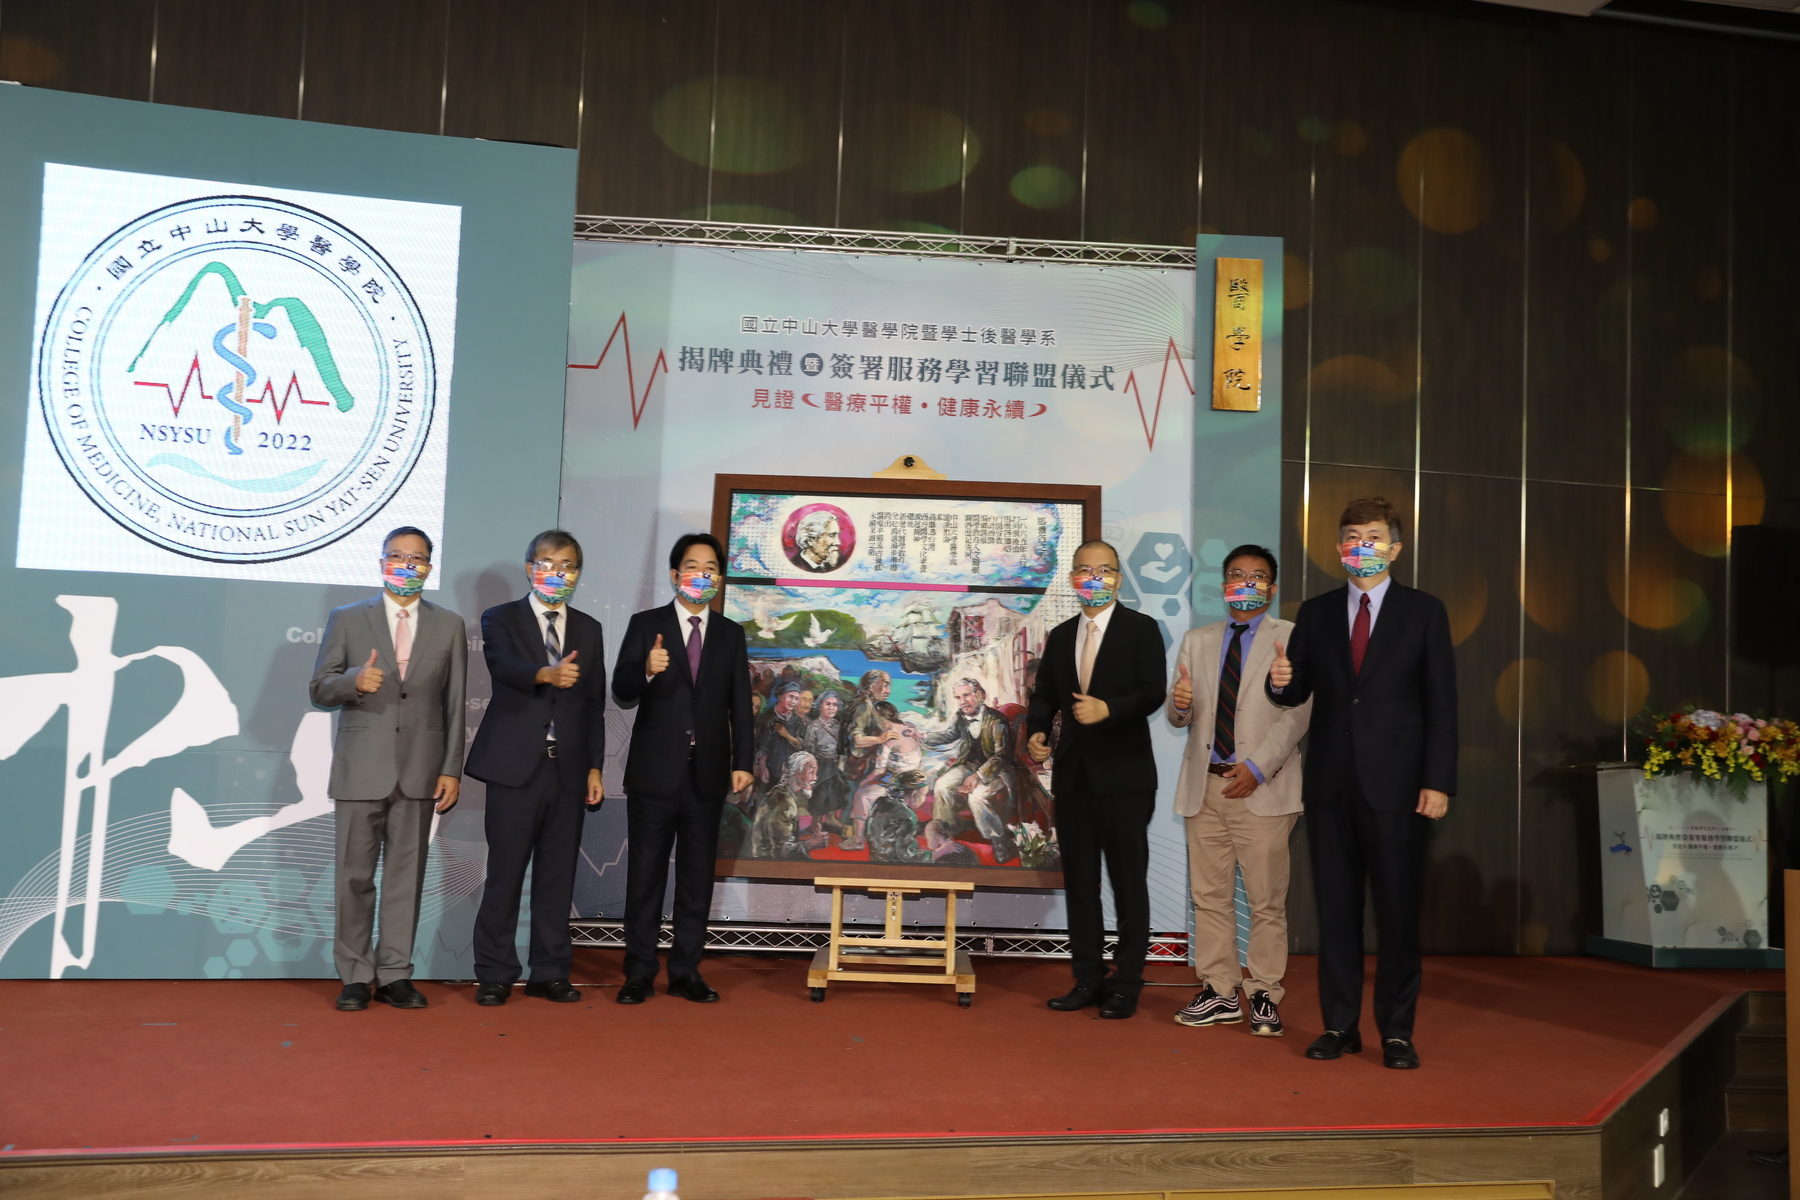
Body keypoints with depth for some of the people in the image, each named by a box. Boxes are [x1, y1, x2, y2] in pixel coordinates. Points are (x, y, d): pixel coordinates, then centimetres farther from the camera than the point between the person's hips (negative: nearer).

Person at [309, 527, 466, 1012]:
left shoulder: (449, 626, 8)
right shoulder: (347, 620, 7)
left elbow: (455, 704, 6)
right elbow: (320, 690, 4)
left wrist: (452, 769, 0)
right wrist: (355, 681, -18)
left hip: (420, 771, 1)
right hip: (360, 769, 0)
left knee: (406, 876, 4)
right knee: (355, 876, 3)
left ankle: (394, 975, 12)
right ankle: (355, 976, 13)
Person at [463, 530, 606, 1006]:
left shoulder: (589, 630, 14)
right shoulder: (501, 620, 3)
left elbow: (595, 705, 13)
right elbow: (503, 665, -20)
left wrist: (595, 767, 6)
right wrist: (546, 674, -40)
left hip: (568, 770, 3)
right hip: (516, 766, -3)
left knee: (558, 874, 7)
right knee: (505, 872, 0)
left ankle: (550, 972, 17)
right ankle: (495, 974, 11)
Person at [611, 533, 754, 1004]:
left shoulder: (730, 634, 10)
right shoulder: (645, 625, 2)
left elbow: (740, 703, 8)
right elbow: (622, 694, -5)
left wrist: (742, 762, -1)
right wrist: (647, 670, -27)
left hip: (707, 775, 2)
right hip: (654, 772, -2)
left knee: (697, 876, 7)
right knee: (645, 874, 4)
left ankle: (686, 972, 16)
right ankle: (640, 973, 13)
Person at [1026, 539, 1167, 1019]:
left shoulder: (1142, 629, -1)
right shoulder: (1059, 636, 15)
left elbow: (1152, 692, -11)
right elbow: (1045, 696, 14)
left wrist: (1109, 709, -26)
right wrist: (1036, 732, -5)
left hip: (1124, 774, -5)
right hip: (1072, 775, 5)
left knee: (1129, 880, 1)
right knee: (1079, 880, 9)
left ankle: (1126, 984, 9)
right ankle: (1088, 979, 19)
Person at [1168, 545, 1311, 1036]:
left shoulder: (1293, 639, 3)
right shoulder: (1197, 641, 17)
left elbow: (1297, 713, -7)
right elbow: (1178, 718, 13)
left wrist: (1257, 767, -17)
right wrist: (1180, 704, -12)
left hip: (1263, 789, -4)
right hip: (1204, 785, 4)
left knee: (1267, 901, -1)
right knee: (1209, 897, 8)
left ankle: (1264, 995, 10)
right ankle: (1219, 993, 16)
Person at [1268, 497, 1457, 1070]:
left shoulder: (1424, 612, 2)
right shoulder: (1316, 613, 10)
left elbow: (1441, 702, -1)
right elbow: (1299, 693, 9)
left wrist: (1438, 782, -8)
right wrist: (1281, 682, -15)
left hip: (1396, 786, -3)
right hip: (1330, 785, 3)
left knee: (1397, 910, 3)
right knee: (1335, 909, 8)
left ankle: (1396, 1032, 14)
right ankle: (1340, 1025, 18)